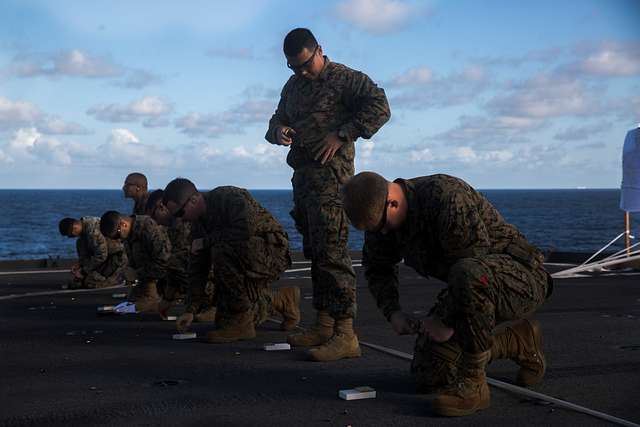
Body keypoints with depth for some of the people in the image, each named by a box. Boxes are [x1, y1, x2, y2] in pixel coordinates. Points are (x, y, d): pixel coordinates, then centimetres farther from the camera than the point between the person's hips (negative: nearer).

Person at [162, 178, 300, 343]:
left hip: (272, 250, -9)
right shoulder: (200, 220, 5)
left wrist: (206, 241, -24)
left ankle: (241, 323, -23)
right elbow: (198, 266, 6)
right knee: (224, 320, 7)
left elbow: (245, 231, -38)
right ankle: (283, 300, 26)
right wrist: (191, 310, 1)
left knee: (221, 251, -34)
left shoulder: (229, 197, -20)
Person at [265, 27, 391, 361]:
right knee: (315, 253, 10)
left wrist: (342, 135, -18)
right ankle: (324, 326, 17)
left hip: (330, 174, -8)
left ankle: (345, 334, -15)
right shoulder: (293, 86, 21)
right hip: (303, 176, 9)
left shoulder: (343, 79, -4)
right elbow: (277, 119, 29)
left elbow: (380, 106, -14)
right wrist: (278, 131, 4)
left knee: (332, 252, -14)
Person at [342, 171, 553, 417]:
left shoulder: (448, 197, -29)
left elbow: (476, 263, -29)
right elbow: (377, 268, 15)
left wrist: (446, 320, -23)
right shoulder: (379, 214, -3)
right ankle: (518, 343, 20)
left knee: (468, 274, -43)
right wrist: (392, 312, 0)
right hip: (474, 290, 9)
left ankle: (472, 385, -28)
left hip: (519, 279, -8)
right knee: (428, 376, 2)